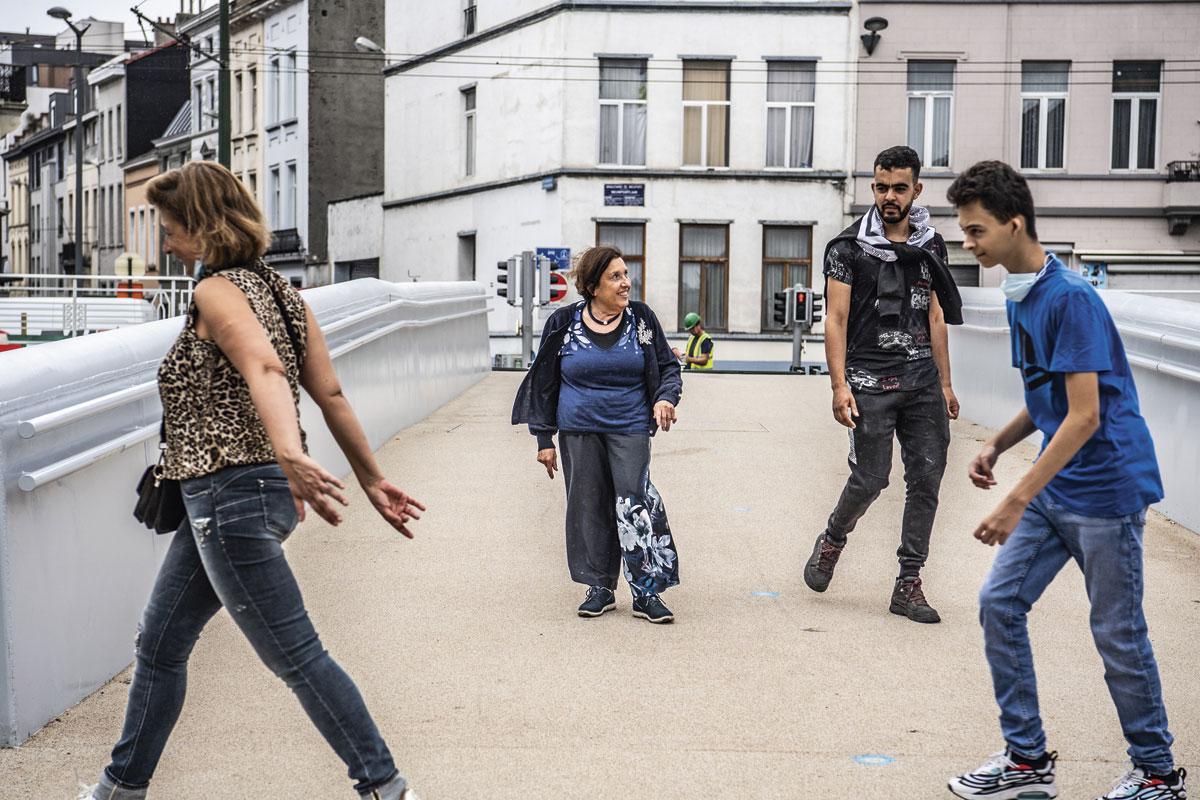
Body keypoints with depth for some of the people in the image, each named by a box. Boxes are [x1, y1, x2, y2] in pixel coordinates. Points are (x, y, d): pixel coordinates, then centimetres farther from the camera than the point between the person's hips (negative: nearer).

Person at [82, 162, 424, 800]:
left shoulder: (217, 291, -13)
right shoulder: (277, 288, 12)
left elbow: (265, 370, -33)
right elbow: (330, 393, 10)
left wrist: (289, 455, -50)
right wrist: (373, 482, 12)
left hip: (231, 496, -10)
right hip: (220, 501, 10)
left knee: (296, 655, -2)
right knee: (159, 644, 19)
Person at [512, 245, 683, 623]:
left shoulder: (641, 318, 2)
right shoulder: (564, 323, 0)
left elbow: (668, 366, 11)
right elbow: (544, 382, 6)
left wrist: (665, 398, -11)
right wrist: (544, 439, 4)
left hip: (629, 430, -1)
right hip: (578, 432, 1)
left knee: (634, 505, -9)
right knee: (589, 508, 5)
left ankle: (646, 592, -2)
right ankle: (600, 588, 18)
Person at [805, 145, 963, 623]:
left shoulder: (930, 246, 13)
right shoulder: (849, 248, -1)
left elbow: (935, 319, 17)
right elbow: (836, 320, -5)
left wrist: (944, 383, 14)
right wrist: (839, 386, -13)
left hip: (922, 378, 5)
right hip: (870, 380, -4)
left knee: (927, 478, 0)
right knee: (870, 479, -6)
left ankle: (909, 585, 9)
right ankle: (832, 540, 26)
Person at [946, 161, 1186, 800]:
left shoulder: (1070, 299, -20)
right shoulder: (1019, 299, 8)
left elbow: (1085, 416, -24)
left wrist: (1017, 500, -26)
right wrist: (997, 444, 4)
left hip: (1105, 489, -9)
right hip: (1053, 489, 9)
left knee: (1117, 632, 2)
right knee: (999, 602, 5)